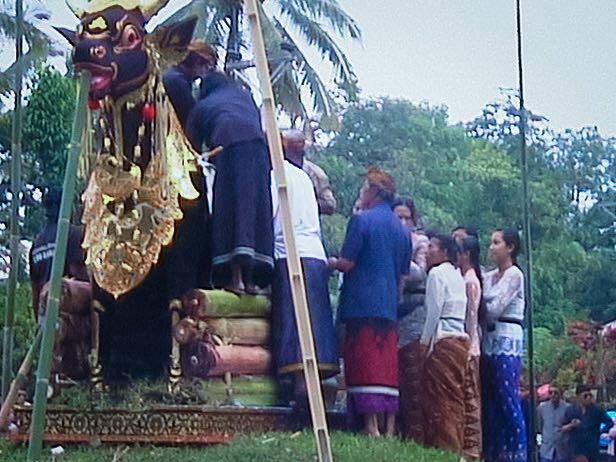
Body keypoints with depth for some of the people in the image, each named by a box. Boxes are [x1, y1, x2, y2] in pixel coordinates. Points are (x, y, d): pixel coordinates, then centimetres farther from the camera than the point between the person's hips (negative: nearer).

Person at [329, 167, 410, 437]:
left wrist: (331, 262, 10)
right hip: (389, 308, 7)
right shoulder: (401, 230, 16)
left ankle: (371, 427, -11)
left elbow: (347, 263, -9)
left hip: (362, 305, -6)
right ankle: (390, 429, 4)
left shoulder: (361, 220, -6)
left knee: (365, 366, -7)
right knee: (388, 367, 6)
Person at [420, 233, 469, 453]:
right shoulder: (458, 275, 20)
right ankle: (458, 447, 6)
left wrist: (425, 341, -5)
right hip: (461, 340, 8)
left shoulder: (437, 273, -3)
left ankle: (445, 447, -12)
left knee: (442, 400, -8)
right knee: (456, 400, 7)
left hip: (444, 340, -8)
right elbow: (467, 314, 17)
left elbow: (434, 310, -10)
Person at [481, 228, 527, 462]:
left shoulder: (514, 274, -3)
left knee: (508, 399, -10)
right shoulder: (489, 277, 18)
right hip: (489, 341, 8)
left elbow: (494, 307, -12)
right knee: (489, 401, 6)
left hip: (506, 341, -8)